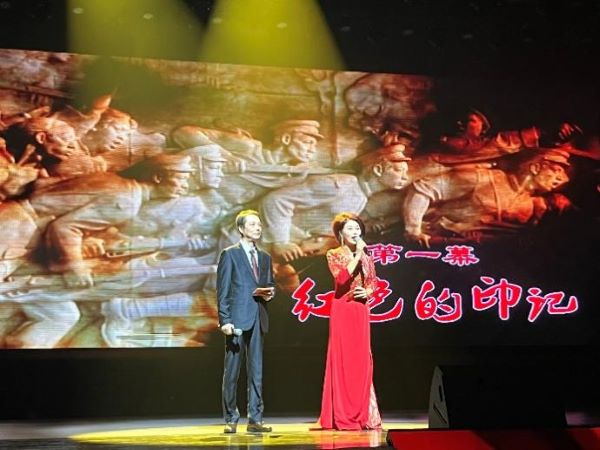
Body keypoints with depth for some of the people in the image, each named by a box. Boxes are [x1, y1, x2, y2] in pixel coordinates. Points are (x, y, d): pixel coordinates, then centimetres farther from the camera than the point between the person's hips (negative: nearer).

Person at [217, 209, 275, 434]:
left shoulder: (265, 257, 17)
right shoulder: (229, 254, 0)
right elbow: (222, 290, -5)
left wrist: (269, 293, -1)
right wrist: (224, 319, -13)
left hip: (258, 319, 5)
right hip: (237, 319, -5)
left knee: (256, 371, 4)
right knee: (232, 371, 1)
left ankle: (255, 419, 8)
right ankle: (230, 419, 10)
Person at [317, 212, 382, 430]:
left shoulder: (366, 257, 12)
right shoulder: (334, 255, -1)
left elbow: (373, 282, 16)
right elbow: (342, 278, -17)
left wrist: (367, 291, -5)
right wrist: (357, 256, -15)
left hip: (361, 310, 4)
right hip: (342, 310, -4)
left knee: (361, 359, 4)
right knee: (341, 358, -4)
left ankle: (362, 415, 11)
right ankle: (341, 417, 2)